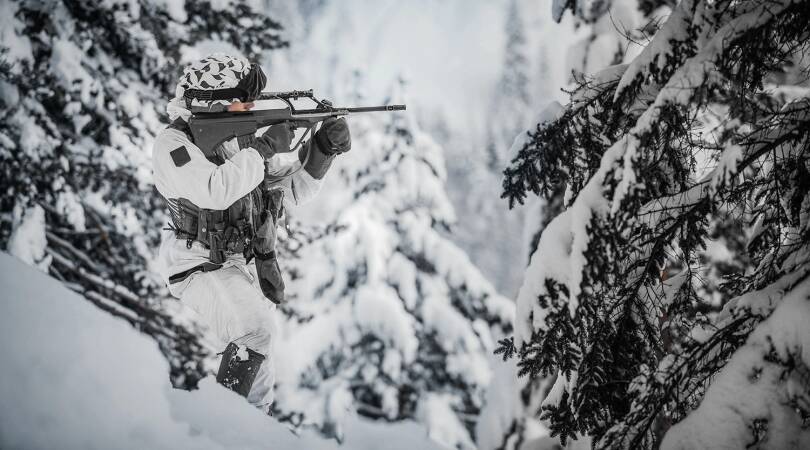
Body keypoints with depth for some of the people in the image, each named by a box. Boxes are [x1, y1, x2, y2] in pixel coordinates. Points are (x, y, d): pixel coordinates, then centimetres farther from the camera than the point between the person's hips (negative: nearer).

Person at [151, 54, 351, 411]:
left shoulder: (242, 138, 2)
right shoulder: (172, 143, -17)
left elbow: (295, 186, 8)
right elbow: (216, 191, -36)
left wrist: (322, 149, -8)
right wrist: (264, 148, -28)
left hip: (245, 266, 8)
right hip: (201, 269, -8)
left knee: (257, 368, 18)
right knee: (254, 329, -32)